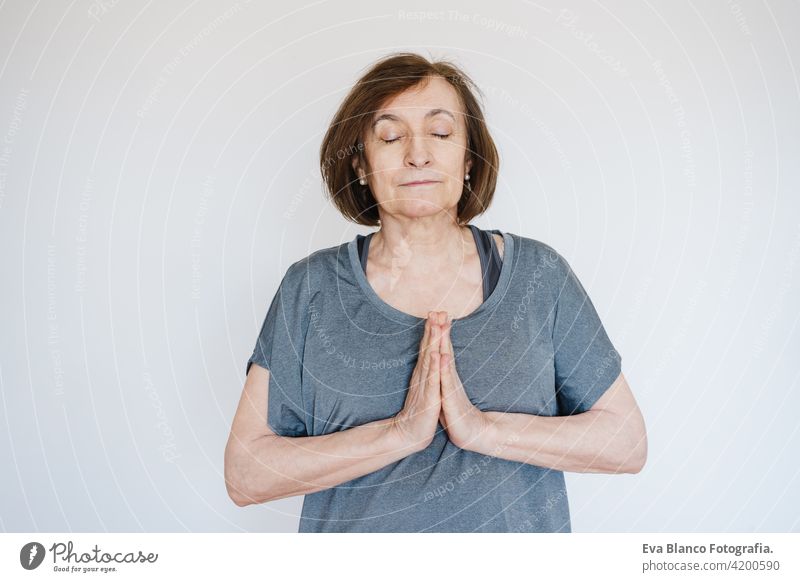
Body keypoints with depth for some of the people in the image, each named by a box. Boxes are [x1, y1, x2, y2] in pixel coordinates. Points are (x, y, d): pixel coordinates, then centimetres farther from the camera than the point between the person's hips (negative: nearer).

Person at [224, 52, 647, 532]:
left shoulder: (539, 274, -8)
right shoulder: (311, 287, -10)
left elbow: (629, 442, -9)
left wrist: (482, 428, -22)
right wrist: (402, 432, -24)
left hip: (519, 528, 1)